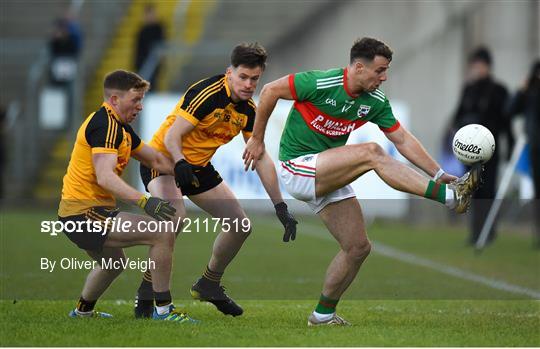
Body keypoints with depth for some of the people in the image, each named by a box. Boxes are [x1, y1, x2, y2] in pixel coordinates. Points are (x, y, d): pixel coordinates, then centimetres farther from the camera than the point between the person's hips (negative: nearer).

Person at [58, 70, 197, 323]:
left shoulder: (120, 127, 15)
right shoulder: (105, 125, -18)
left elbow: (155, 159, 22)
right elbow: (105, 177, -31)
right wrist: (144, 201, -40)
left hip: (76, 212, 11)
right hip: (85, 213, -11)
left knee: (114, 262, 36)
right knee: (163, 233, -18)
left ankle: (83, 311, 54)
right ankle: (163, 309, -13)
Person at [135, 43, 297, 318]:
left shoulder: (248, 109, -3)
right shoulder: (207, 94, -25)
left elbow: (261, 159, 2)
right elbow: (172, 135, -28)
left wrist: (280, 207, -2)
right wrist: (180, 163, -49)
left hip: (199, 166, 8)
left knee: (240, 225, 3)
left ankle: (209, 285, 26)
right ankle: (145, 293, -20)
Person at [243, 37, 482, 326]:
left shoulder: (375, 101, 1)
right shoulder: (321, 84, -19)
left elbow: (402, 140, 2)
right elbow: (270, 90, -12)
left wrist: (438, 174, -6)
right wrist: (257, 139, -6)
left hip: (327, 177, 8)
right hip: (297, 168, -8)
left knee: (358, 247, 2)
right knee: (371, 153, -27)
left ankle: (323, 314, 17)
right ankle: (450, 196, -34)